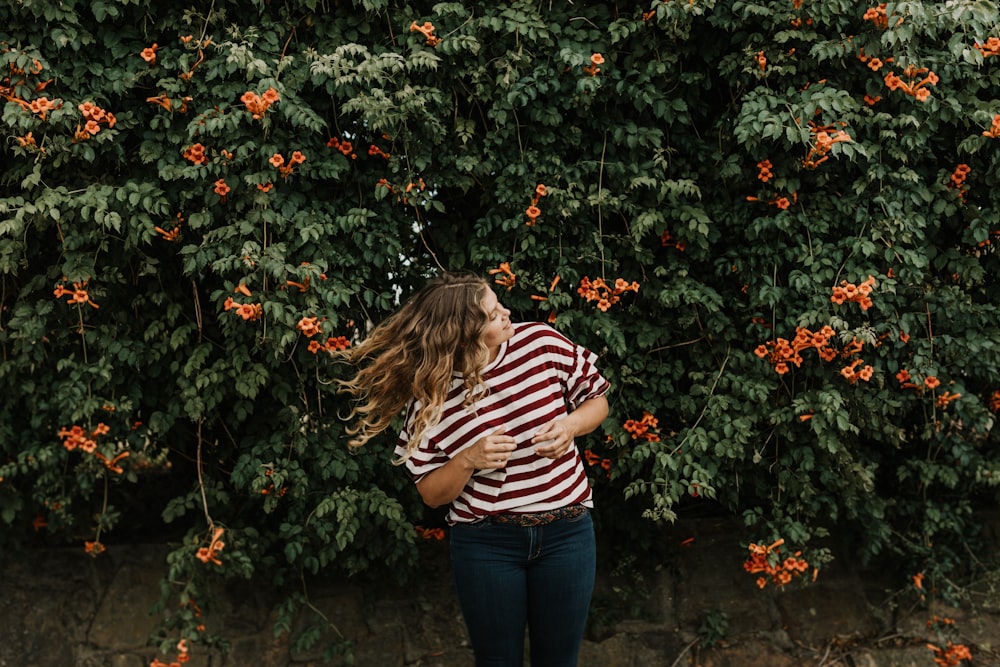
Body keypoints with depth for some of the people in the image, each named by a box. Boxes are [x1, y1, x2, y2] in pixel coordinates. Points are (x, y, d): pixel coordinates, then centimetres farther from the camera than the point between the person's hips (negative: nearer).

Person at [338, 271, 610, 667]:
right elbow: (431, 494, -3)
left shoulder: (542, 343, -9)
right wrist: (467, 461, -22)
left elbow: (597, 400, 6)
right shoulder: (429, 400, -11)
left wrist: (570, 425, -15)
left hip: (566, 533, 2)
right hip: (486, 544, -1)